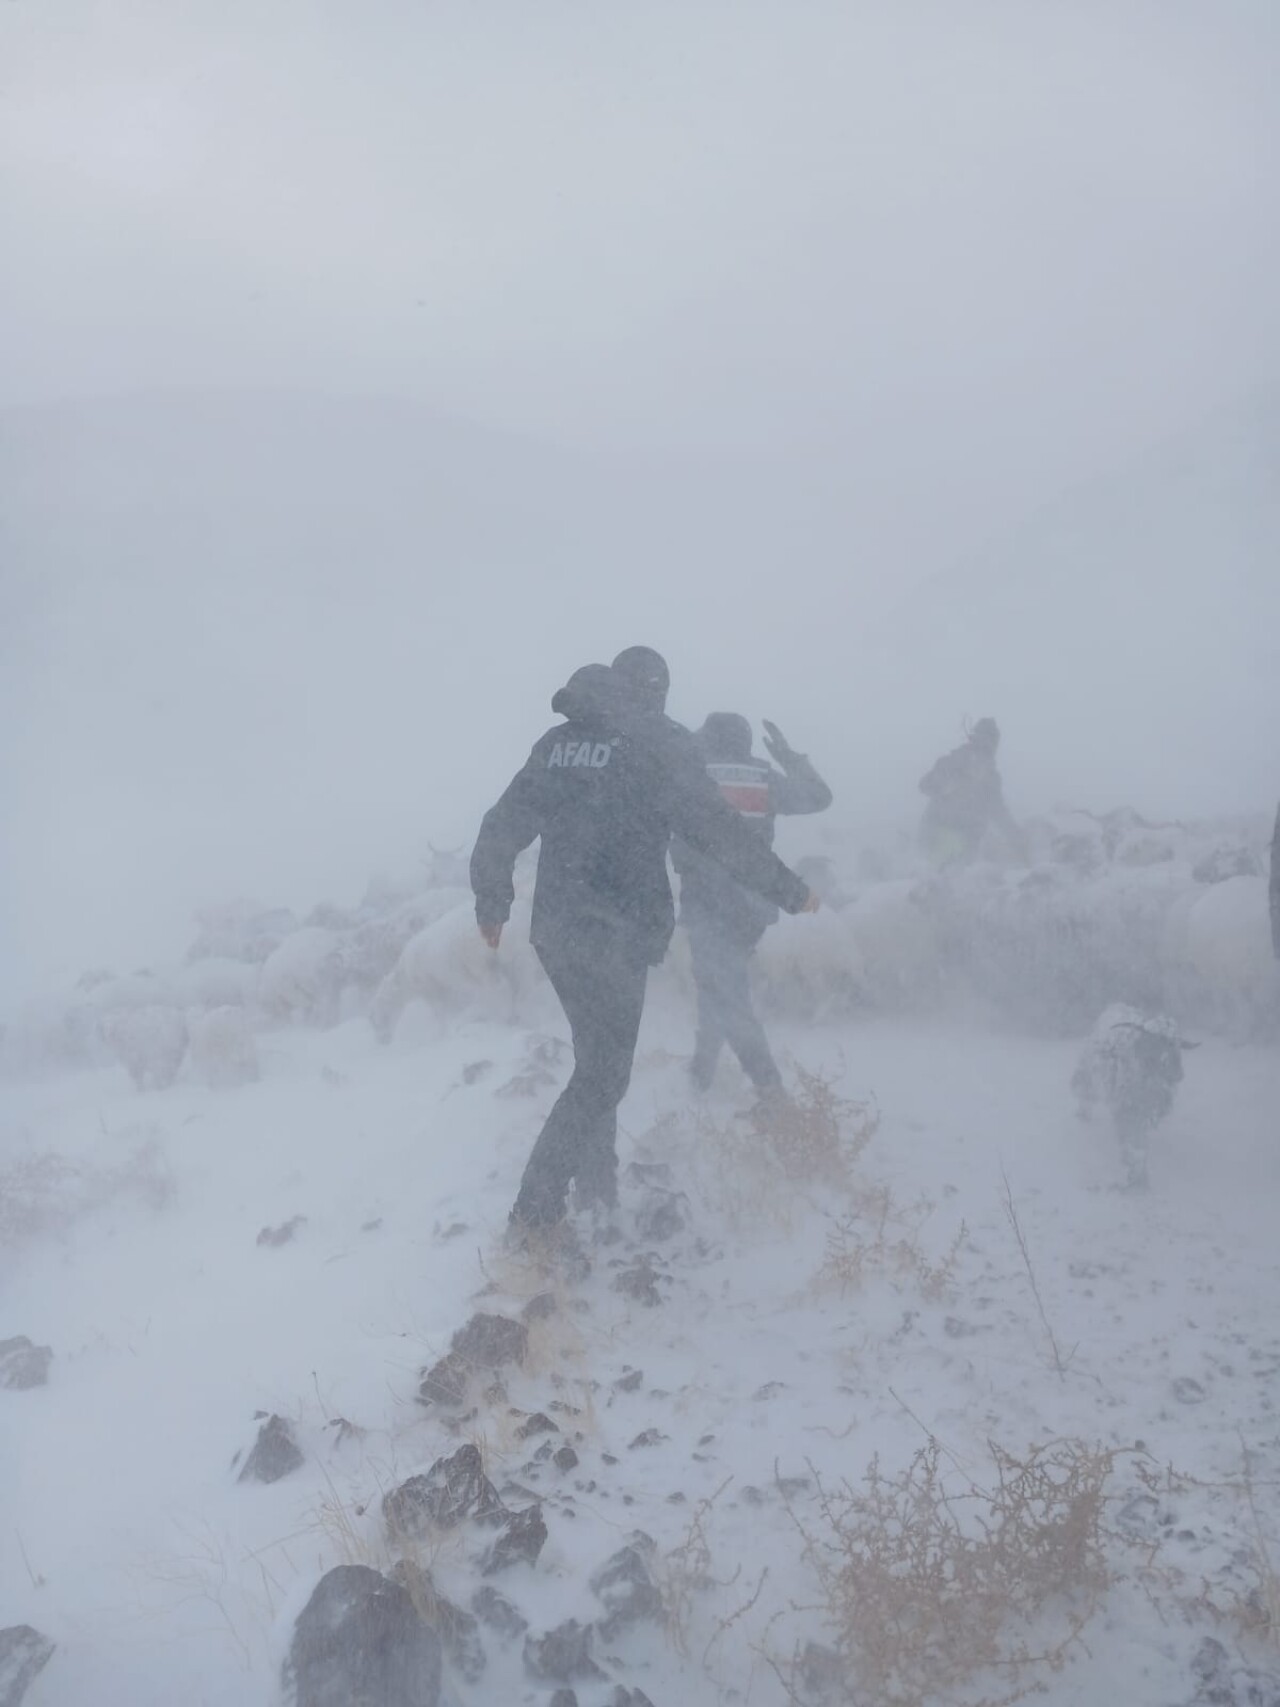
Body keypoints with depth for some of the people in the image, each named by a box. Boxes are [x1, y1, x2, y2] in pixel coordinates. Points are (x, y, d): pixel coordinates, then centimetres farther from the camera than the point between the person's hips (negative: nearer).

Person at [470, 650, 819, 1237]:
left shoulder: (558, 740, 10)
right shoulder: (660, 742, -7)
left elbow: (502, 828, 12)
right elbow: (718, 830, -11)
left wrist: (492, 904, 25)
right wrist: (790, 891, -1)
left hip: (553, 931, 7)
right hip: (617, 937, -7)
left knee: (596, 1056, 22)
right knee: (602, 1074, 2)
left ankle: (594, 1185, 29)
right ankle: (536, 1210, 0)